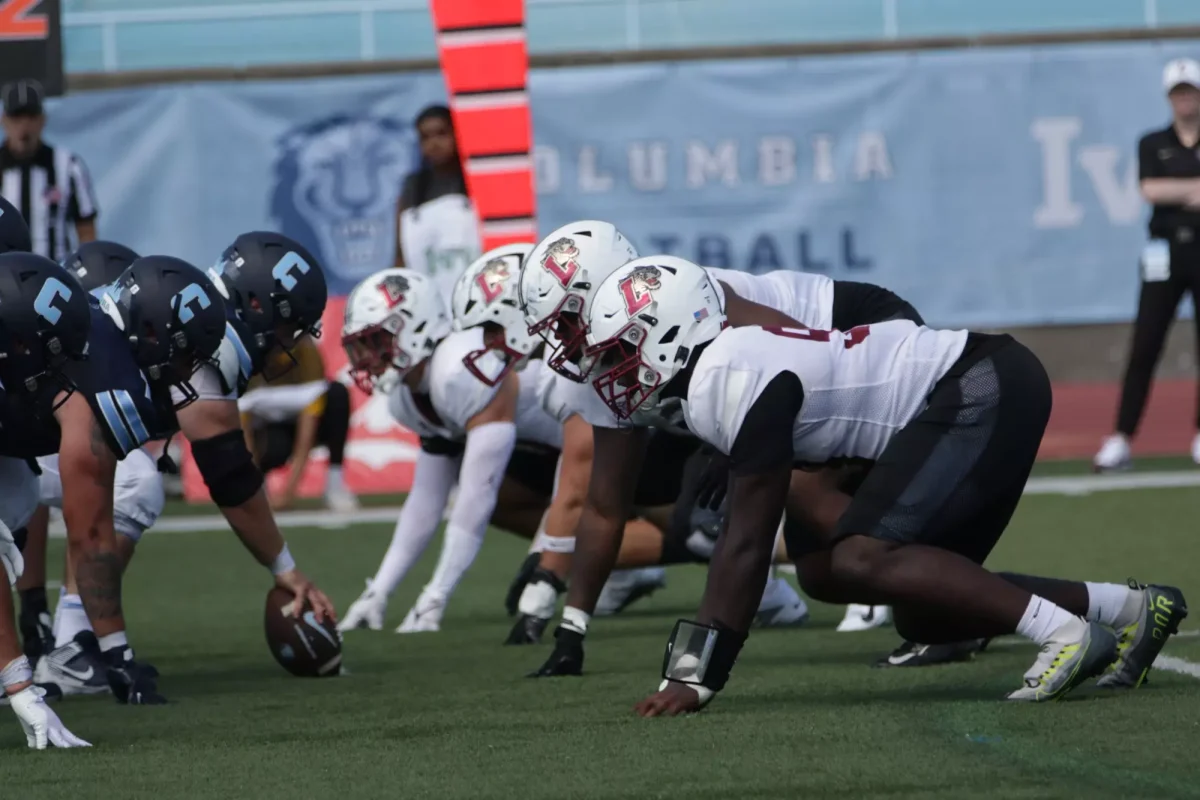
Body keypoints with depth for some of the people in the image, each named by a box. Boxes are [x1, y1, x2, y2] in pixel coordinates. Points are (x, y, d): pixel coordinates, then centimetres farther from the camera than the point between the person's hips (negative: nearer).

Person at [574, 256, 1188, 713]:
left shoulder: (734, 384, -19)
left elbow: (747, 546, -19)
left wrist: (694, 678, -18)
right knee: (923, 614, 12)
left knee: (860, 561, -22)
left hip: (985, 390, -10)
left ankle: (1063, 631, -20)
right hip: (976, 390, 10)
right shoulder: (723, 372, 11)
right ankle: (1133, 608, 16)